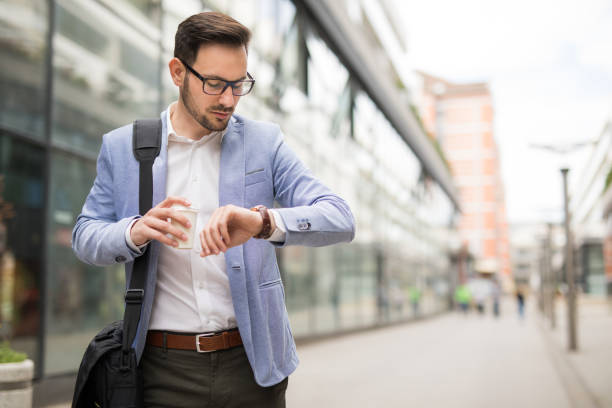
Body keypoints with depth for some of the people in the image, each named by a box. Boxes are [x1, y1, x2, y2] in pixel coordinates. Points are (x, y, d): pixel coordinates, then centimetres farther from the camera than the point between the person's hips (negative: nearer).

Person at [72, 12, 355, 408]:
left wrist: (264, 222, -28)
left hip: (251, 362, 1)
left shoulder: (264, 141, 0)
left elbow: (341, 220, -8)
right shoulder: (121, 147, 3)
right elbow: (85, 237, 6)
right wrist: (135, 230, -17)